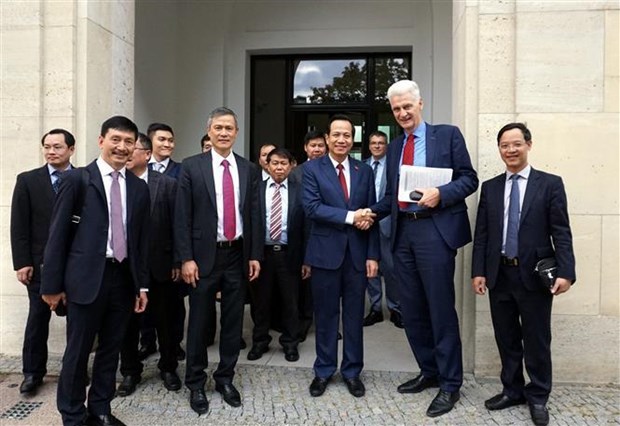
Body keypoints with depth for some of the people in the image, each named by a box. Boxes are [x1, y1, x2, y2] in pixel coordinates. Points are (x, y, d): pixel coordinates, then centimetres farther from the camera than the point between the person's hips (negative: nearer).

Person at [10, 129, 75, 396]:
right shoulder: (28, 180, 3)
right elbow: (19, 225, 0)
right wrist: (22, 262, -7)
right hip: (41, 263, 0)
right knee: (38, 318, 7)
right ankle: (32, 372, 20)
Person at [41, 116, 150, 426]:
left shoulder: (139, 187, 9)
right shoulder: (77, 179, -3)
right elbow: (58, 235, -4)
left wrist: (142, 284, 9)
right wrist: (52, 283, -6)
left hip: (123, 277, 4)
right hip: (87, 277, -4)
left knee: (111, 349, 14)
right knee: (77, 352, 6)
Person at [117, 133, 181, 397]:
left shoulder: (166, 184, -2)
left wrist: (177, 261, -4)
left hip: (159, 264, 0)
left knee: (165, 321, 12)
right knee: (128, 322, 12)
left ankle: (168, 368, 31)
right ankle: (130, 372, 30)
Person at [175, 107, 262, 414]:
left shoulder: (249, 170, 6)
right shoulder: (192, 167, -3)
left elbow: (254, 215, 7)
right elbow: (182, 217, -5)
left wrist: (255, 255, 3)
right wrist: (186, 258, -11)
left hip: (238, 255, 3)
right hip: (204, 255, -2)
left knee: (233, 321, 11)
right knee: (199, 322, 7)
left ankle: (225, 378, 29)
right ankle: (196, 383, 24)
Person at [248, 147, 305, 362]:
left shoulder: (299, 190, 1)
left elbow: (306, 223, -2)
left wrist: (305, 257, -7)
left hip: (289, 253, 0)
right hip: (262, 252, 1)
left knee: (290, 301, 11)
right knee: (261, 300, 12)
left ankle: (290, 343, 28)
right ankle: (260, 342, 30)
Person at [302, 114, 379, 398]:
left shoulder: (365, 171, 8)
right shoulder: (312, 169, 0)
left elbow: (370, 216, 5)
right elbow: (312, 208, -13)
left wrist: (372, 255, 0)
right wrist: (350, 216, -19)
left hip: (357, 253, 2)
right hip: (326, 252, -2)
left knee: (354, 315, 10)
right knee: (325, 315, 9)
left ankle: (352, 371, 25)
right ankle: (324, 370, 25)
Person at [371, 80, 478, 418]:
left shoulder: (448, 135, 1)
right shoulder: (394, 147, 16)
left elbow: (469, 178, -3)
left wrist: (440, 193, -19)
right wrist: (372, 212, -1)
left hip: (435, 231, -6)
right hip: (403, 232, 6)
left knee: (441, 309, -1)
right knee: (411, 310, 12)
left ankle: (450, 384, 14)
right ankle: (429, 372, 29)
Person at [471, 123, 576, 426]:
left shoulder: (550, 184, 0)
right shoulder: (490, 187, 9)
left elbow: (561, 233, -4)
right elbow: (481, 234, 6)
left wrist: (565, 272, -13)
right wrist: (478, 271, 0)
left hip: (535, 275, -3)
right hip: (499, 274, 3)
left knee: (537, 341, 8)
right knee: (506, 338, 13)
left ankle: (537, 397, 25)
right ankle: (512, 390, 29)